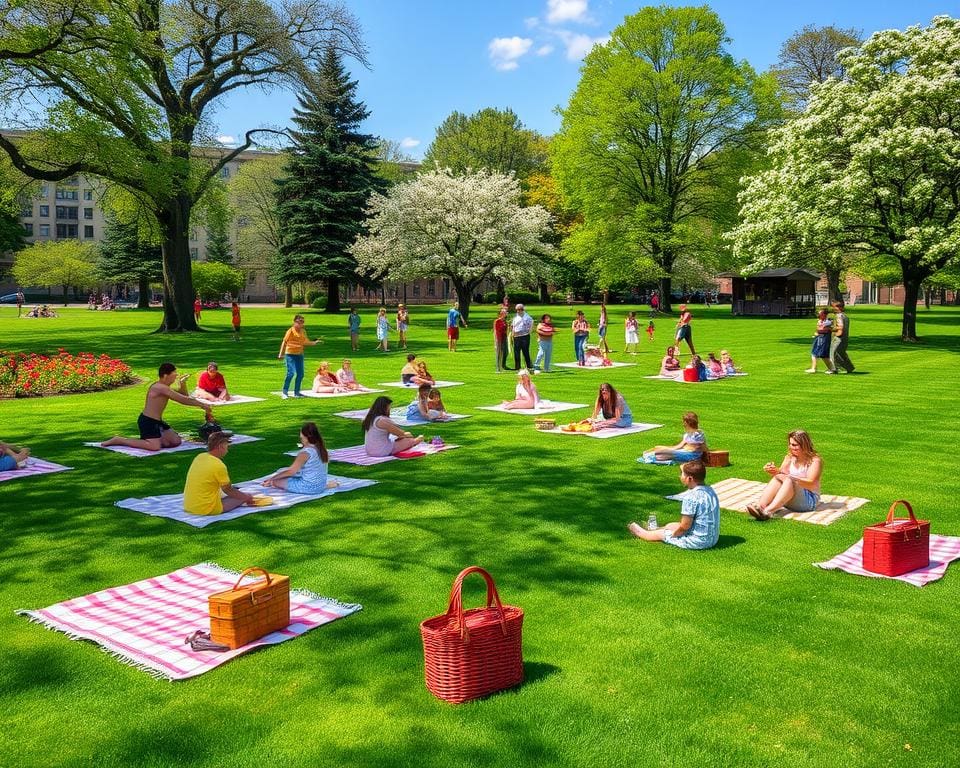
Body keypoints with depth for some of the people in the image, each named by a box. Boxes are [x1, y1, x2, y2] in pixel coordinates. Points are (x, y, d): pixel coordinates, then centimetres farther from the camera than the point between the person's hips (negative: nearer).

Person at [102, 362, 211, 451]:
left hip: (157, 421, 10)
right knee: (154, 447, -24)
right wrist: (202, 405, -15)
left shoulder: (164, 388, 13)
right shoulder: (160, 388, -19)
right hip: (147, 421, -10)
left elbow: (184, 395, 20)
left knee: (176, 441, 8)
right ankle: (118, 440, -10)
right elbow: (183, 400, -22)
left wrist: (183, 383, 2)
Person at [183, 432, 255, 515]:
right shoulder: (219, 465, -18)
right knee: (242, 497, 4)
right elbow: (229, 490, -6)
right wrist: (246, 497, 12)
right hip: (207, 510, -8)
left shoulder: (199, 457, 5)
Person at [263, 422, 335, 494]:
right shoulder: (321, 449, 1)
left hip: (309, 487, -8)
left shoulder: (305, 452, -21)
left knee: (275, 481, -3)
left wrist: (271, 478, -8)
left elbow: (291, 471, -18)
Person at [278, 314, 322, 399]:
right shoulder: (291, 331, -10)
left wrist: (315, 343, 2)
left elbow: (306, 343, 16)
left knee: (300, 374, 7)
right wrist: (281, 354, -13)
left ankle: (296, 392, 18)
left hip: (300, 354, 7)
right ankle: (285, 392, -7)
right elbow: (284, 342, -10)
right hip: (290, 354, -7)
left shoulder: (303, 331, 9)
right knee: (291, 373, -15)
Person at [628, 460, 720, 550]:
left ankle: (640, 532, 43)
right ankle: (651, 529, 56)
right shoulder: (710, 491, 3)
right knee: (670, 525, 28)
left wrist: (673, 534, -3)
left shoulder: (691, 497, -25)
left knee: (661, 534, 15)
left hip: (698, 542, -8)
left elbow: (684, 526, -22)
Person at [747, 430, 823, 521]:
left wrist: (790, 476, -30)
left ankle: (769, 511, -53)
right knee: (778, 477, -23)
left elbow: (811, 484, -18)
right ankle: (759, 505, -45)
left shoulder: (815, 460, -5)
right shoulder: (789, 458, 11)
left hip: (809, 500, -5)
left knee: (789, 480, -32)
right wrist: (774, 471, -21)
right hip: (790, 502, 5)